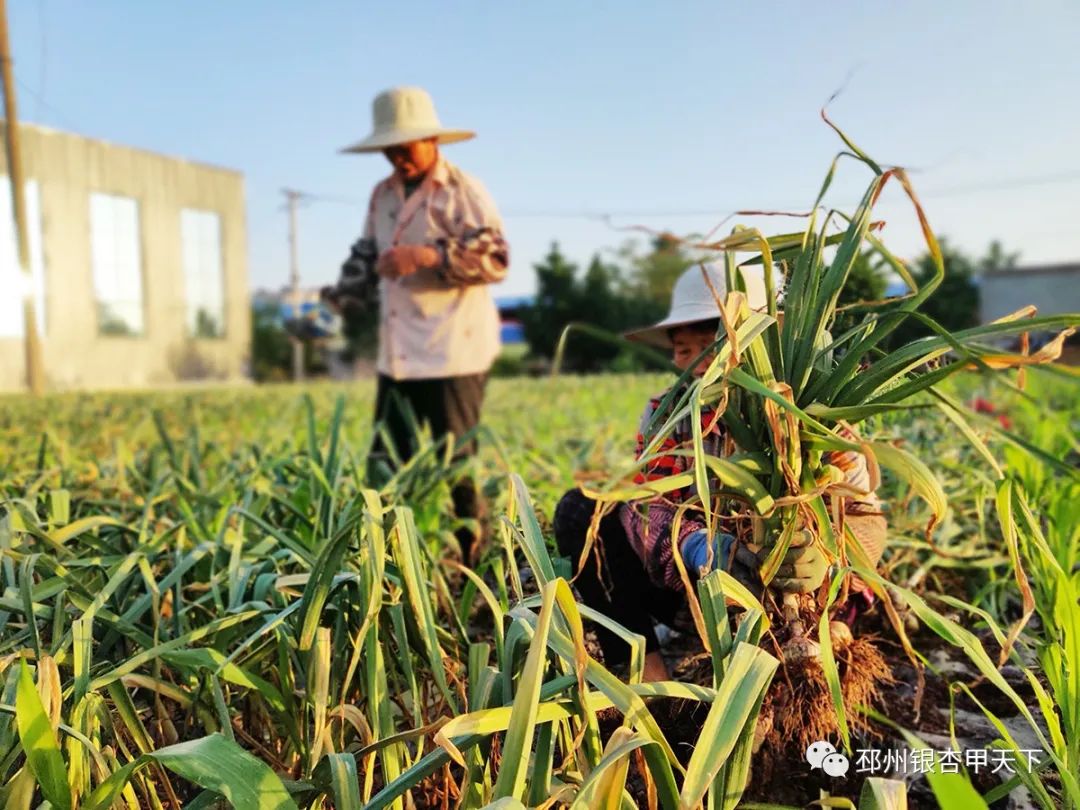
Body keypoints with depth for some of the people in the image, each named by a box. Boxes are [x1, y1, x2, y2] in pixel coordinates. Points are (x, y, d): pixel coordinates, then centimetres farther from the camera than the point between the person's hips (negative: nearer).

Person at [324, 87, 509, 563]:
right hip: (397, 356, 7)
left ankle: (476, 558, 15)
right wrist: (337, 304, 10)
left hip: (453, 353, -7)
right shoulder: (383, 194, 16)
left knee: (458, 463, 0)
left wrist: (427, 256, -23)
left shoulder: (462, 192, -6)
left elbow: (496, 260, -14)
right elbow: (365, 259, 23)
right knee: (385, 463, 11)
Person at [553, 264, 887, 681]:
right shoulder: (665, 412, -4)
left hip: (783, 594, -2)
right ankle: (647, 669, -17)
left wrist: (826, 556, -41)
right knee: (580, 510, -16)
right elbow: (648, 509, -18)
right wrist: (702, 549, -41)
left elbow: (865, 518, -16)